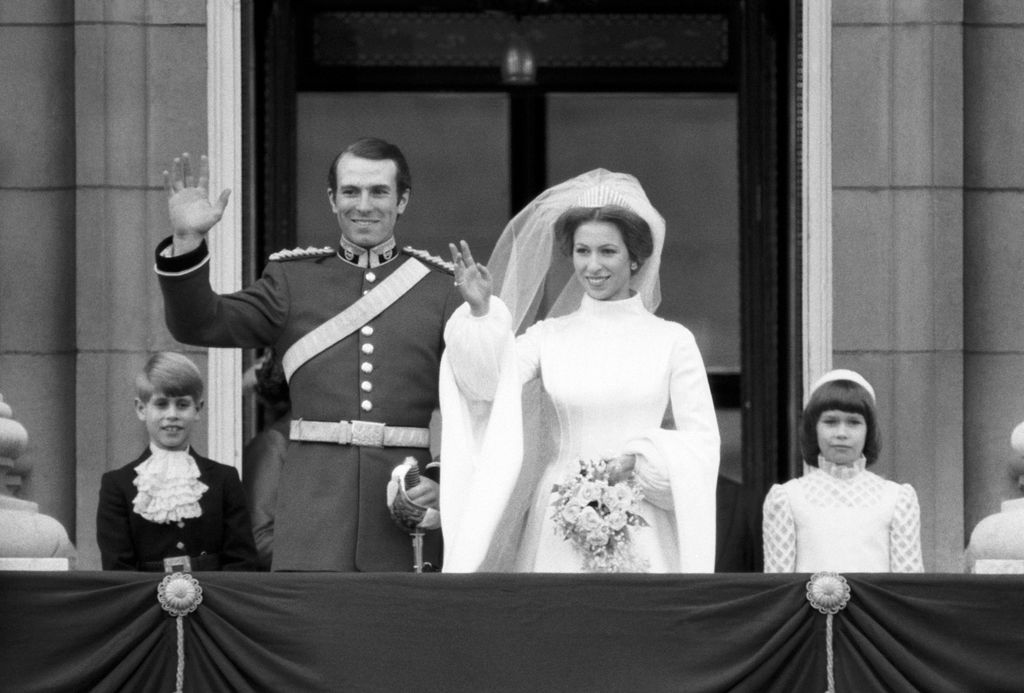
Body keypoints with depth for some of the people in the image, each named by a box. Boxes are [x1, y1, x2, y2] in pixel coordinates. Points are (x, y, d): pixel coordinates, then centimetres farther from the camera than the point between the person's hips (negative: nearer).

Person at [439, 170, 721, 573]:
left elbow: (702, 443, 2)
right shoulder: (548, 337, 8)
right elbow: (487, 383, -7)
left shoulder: (672, 340, 4)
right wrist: (480, 313, -20)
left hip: (643, 532, -1)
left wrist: (640, 459, -13)